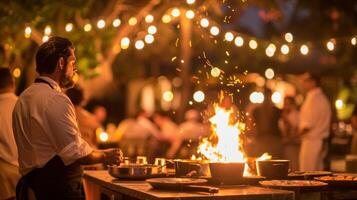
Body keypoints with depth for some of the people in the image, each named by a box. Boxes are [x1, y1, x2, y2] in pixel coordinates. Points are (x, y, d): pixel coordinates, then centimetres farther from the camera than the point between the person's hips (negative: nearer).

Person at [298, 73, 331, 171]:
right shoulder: (322, 97, 15)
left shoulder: (313, 98, -15)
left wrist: (301, 132, -2)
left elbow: (308, 123, -19)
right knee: (317, 170, 12)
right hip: (321, 140, 10)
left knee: (307, 173, -7)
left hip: (312, 141, -10)